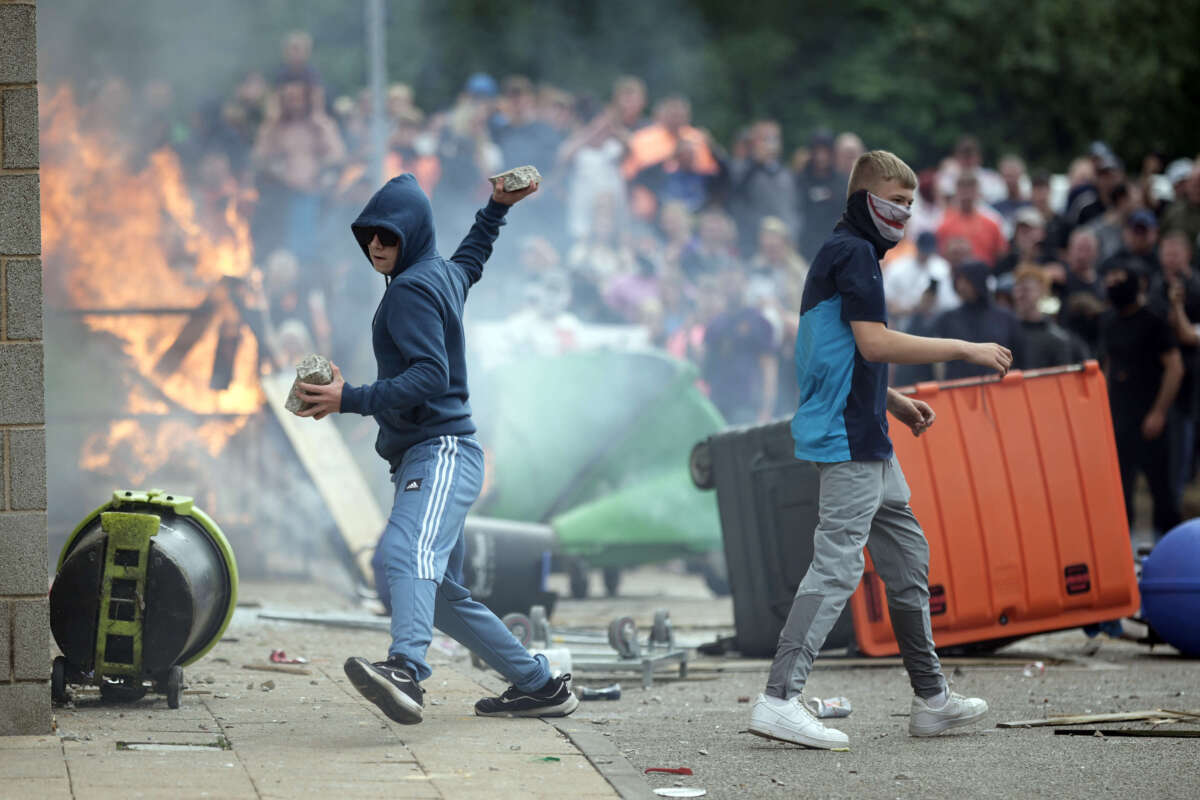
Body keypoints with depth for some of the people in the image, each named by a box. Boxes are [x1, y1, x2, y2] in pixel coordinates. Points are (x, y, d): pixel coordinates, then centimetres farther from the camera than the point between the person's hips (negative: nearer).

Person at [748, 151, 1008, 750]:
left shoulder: (845, 253, 22)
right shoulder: (853, 253, -11)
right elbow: (875, 342, -20)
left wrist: (894, 402, 20)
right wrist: (965, 350, -16)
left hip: (868, 443, 11)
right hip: (849, 439, -11)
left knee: (908, 559, 14)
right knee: (837, 565, -14)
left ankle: (931, 698, 19)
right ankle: (779, 700, -18)